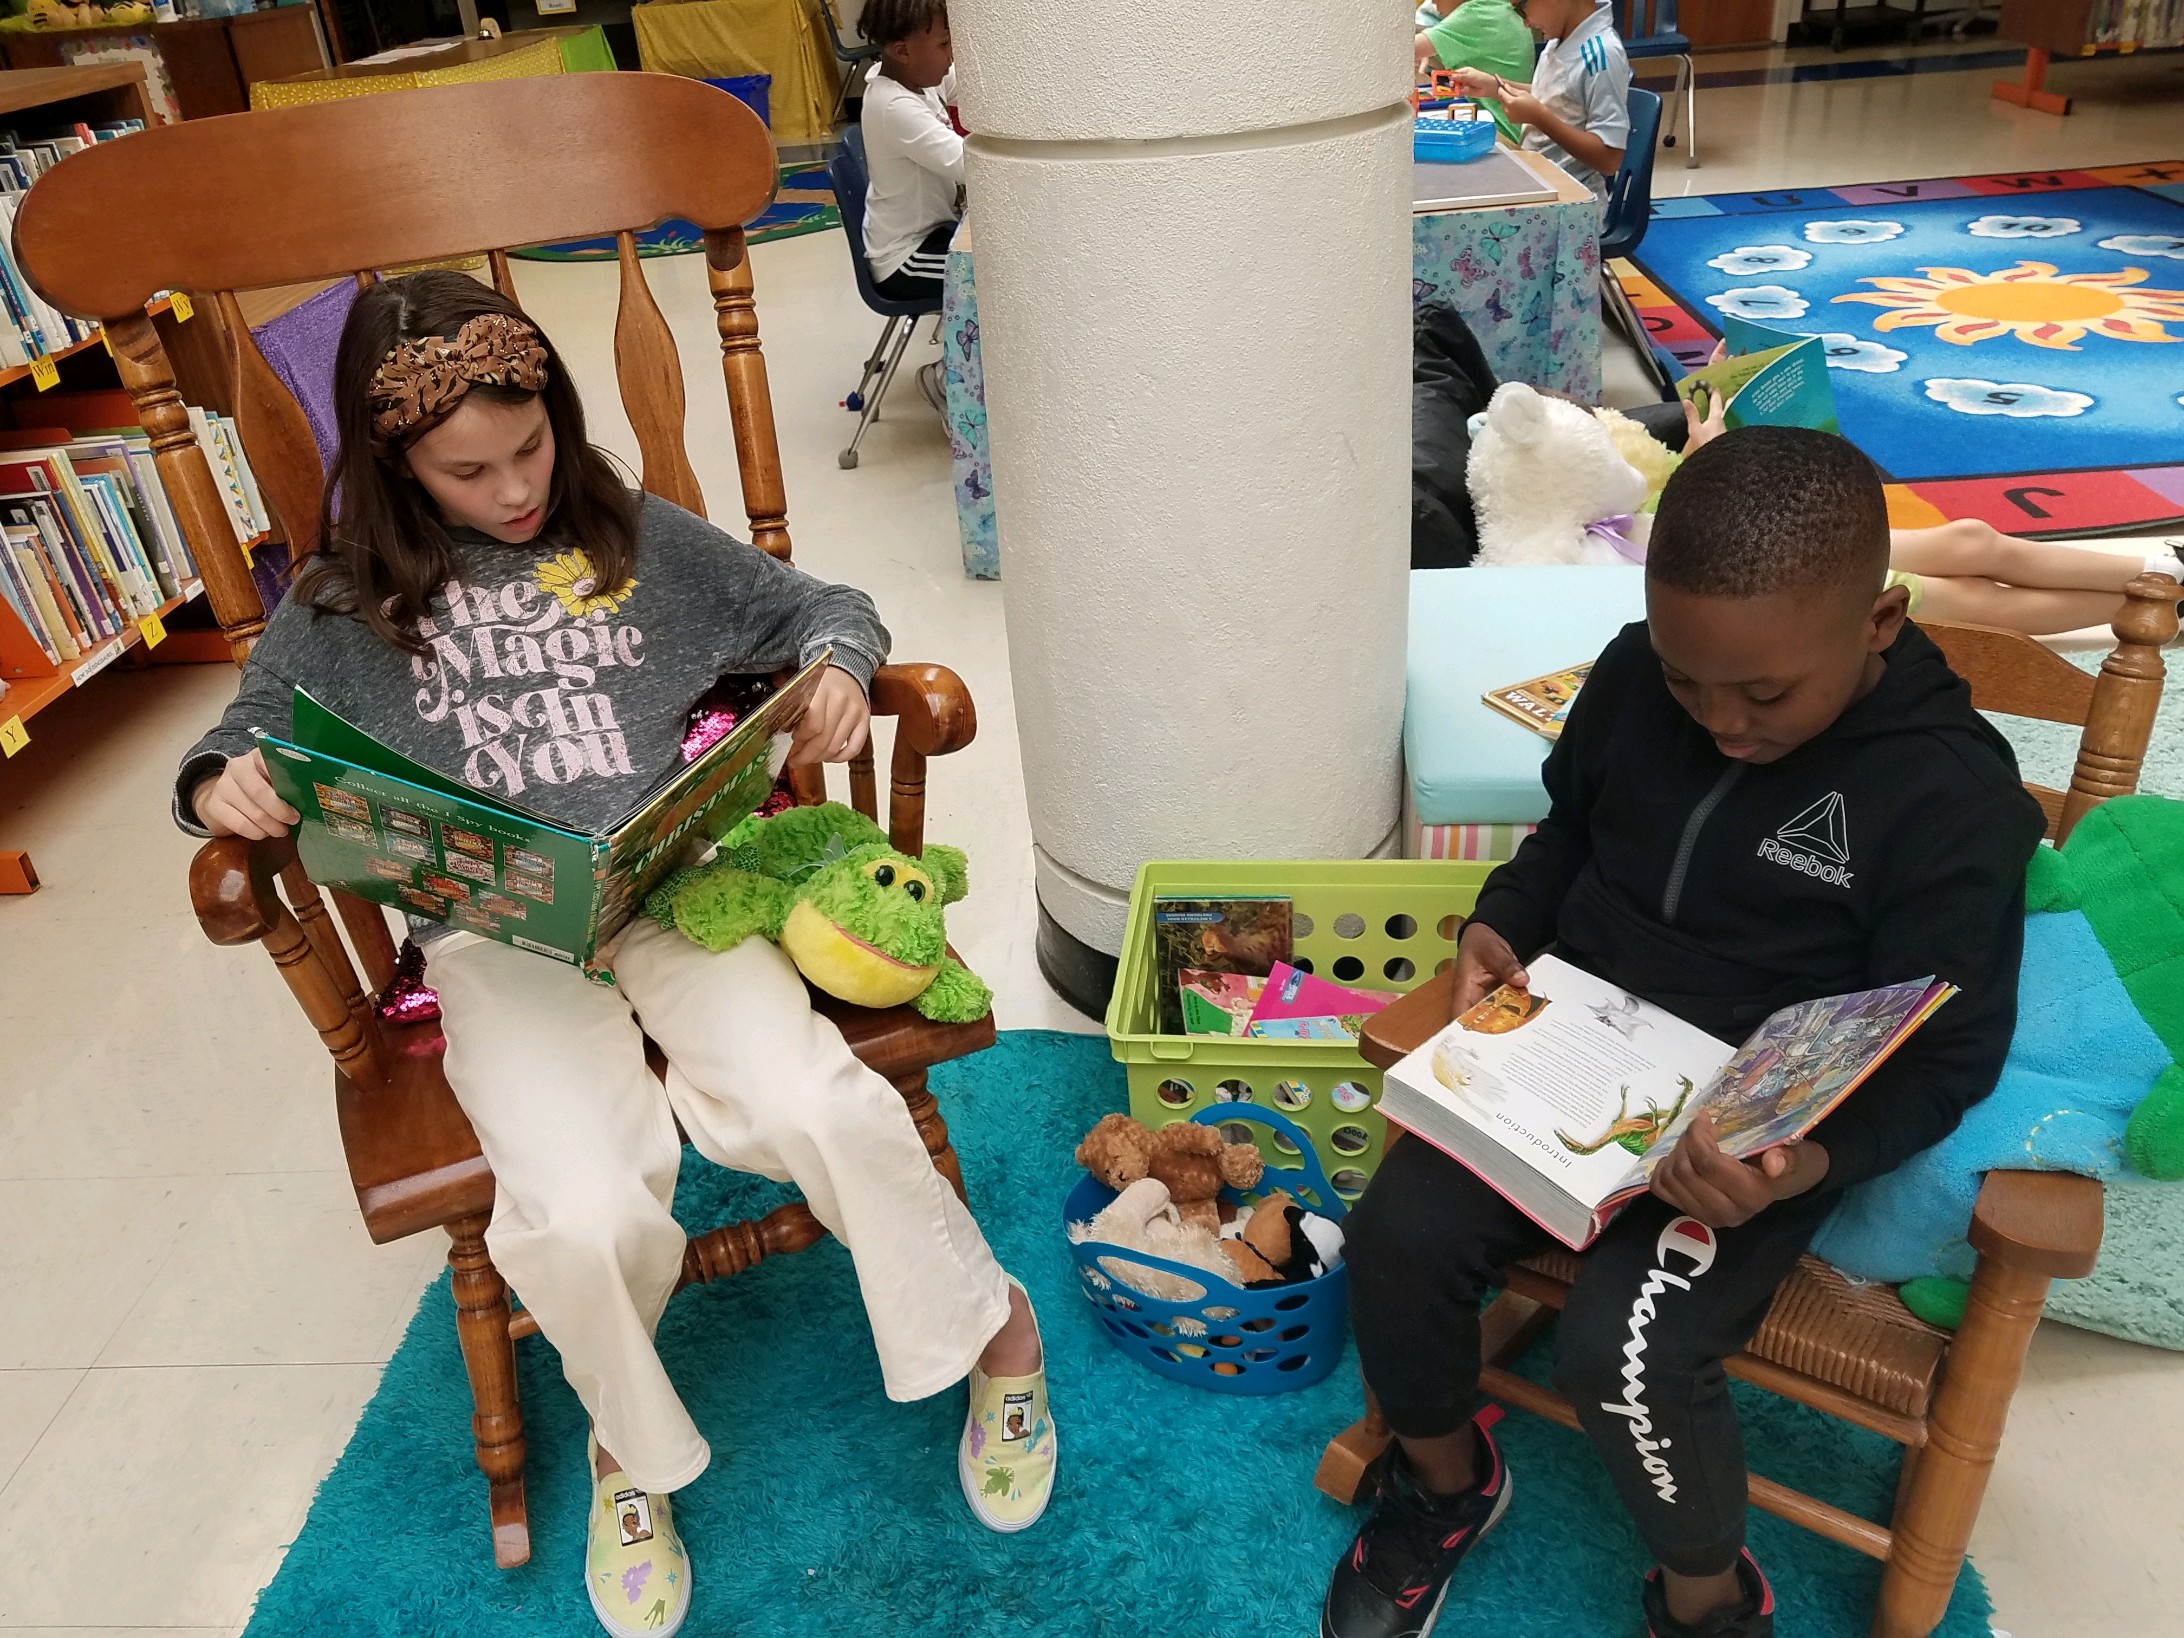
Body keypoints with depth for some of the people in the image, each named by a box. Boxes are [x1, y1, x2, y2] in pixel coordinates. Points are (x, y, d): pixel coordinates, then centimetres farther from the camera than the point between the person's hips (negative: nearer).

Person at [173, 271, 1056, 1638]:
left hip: (673, 888, 1)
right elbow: (243, 742, 19)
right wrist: (221, 790, -6)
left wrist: (839, 670, -6)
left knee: (804, 1104, -28)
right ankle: (631, 1442, 10)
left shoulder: (641, 537, 12)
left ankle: (994, 1326, 1)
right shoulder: (342, 608, 11)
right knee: (583, 1217, -26)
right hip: (494, 934, 0)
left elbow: (816, 608, 18)